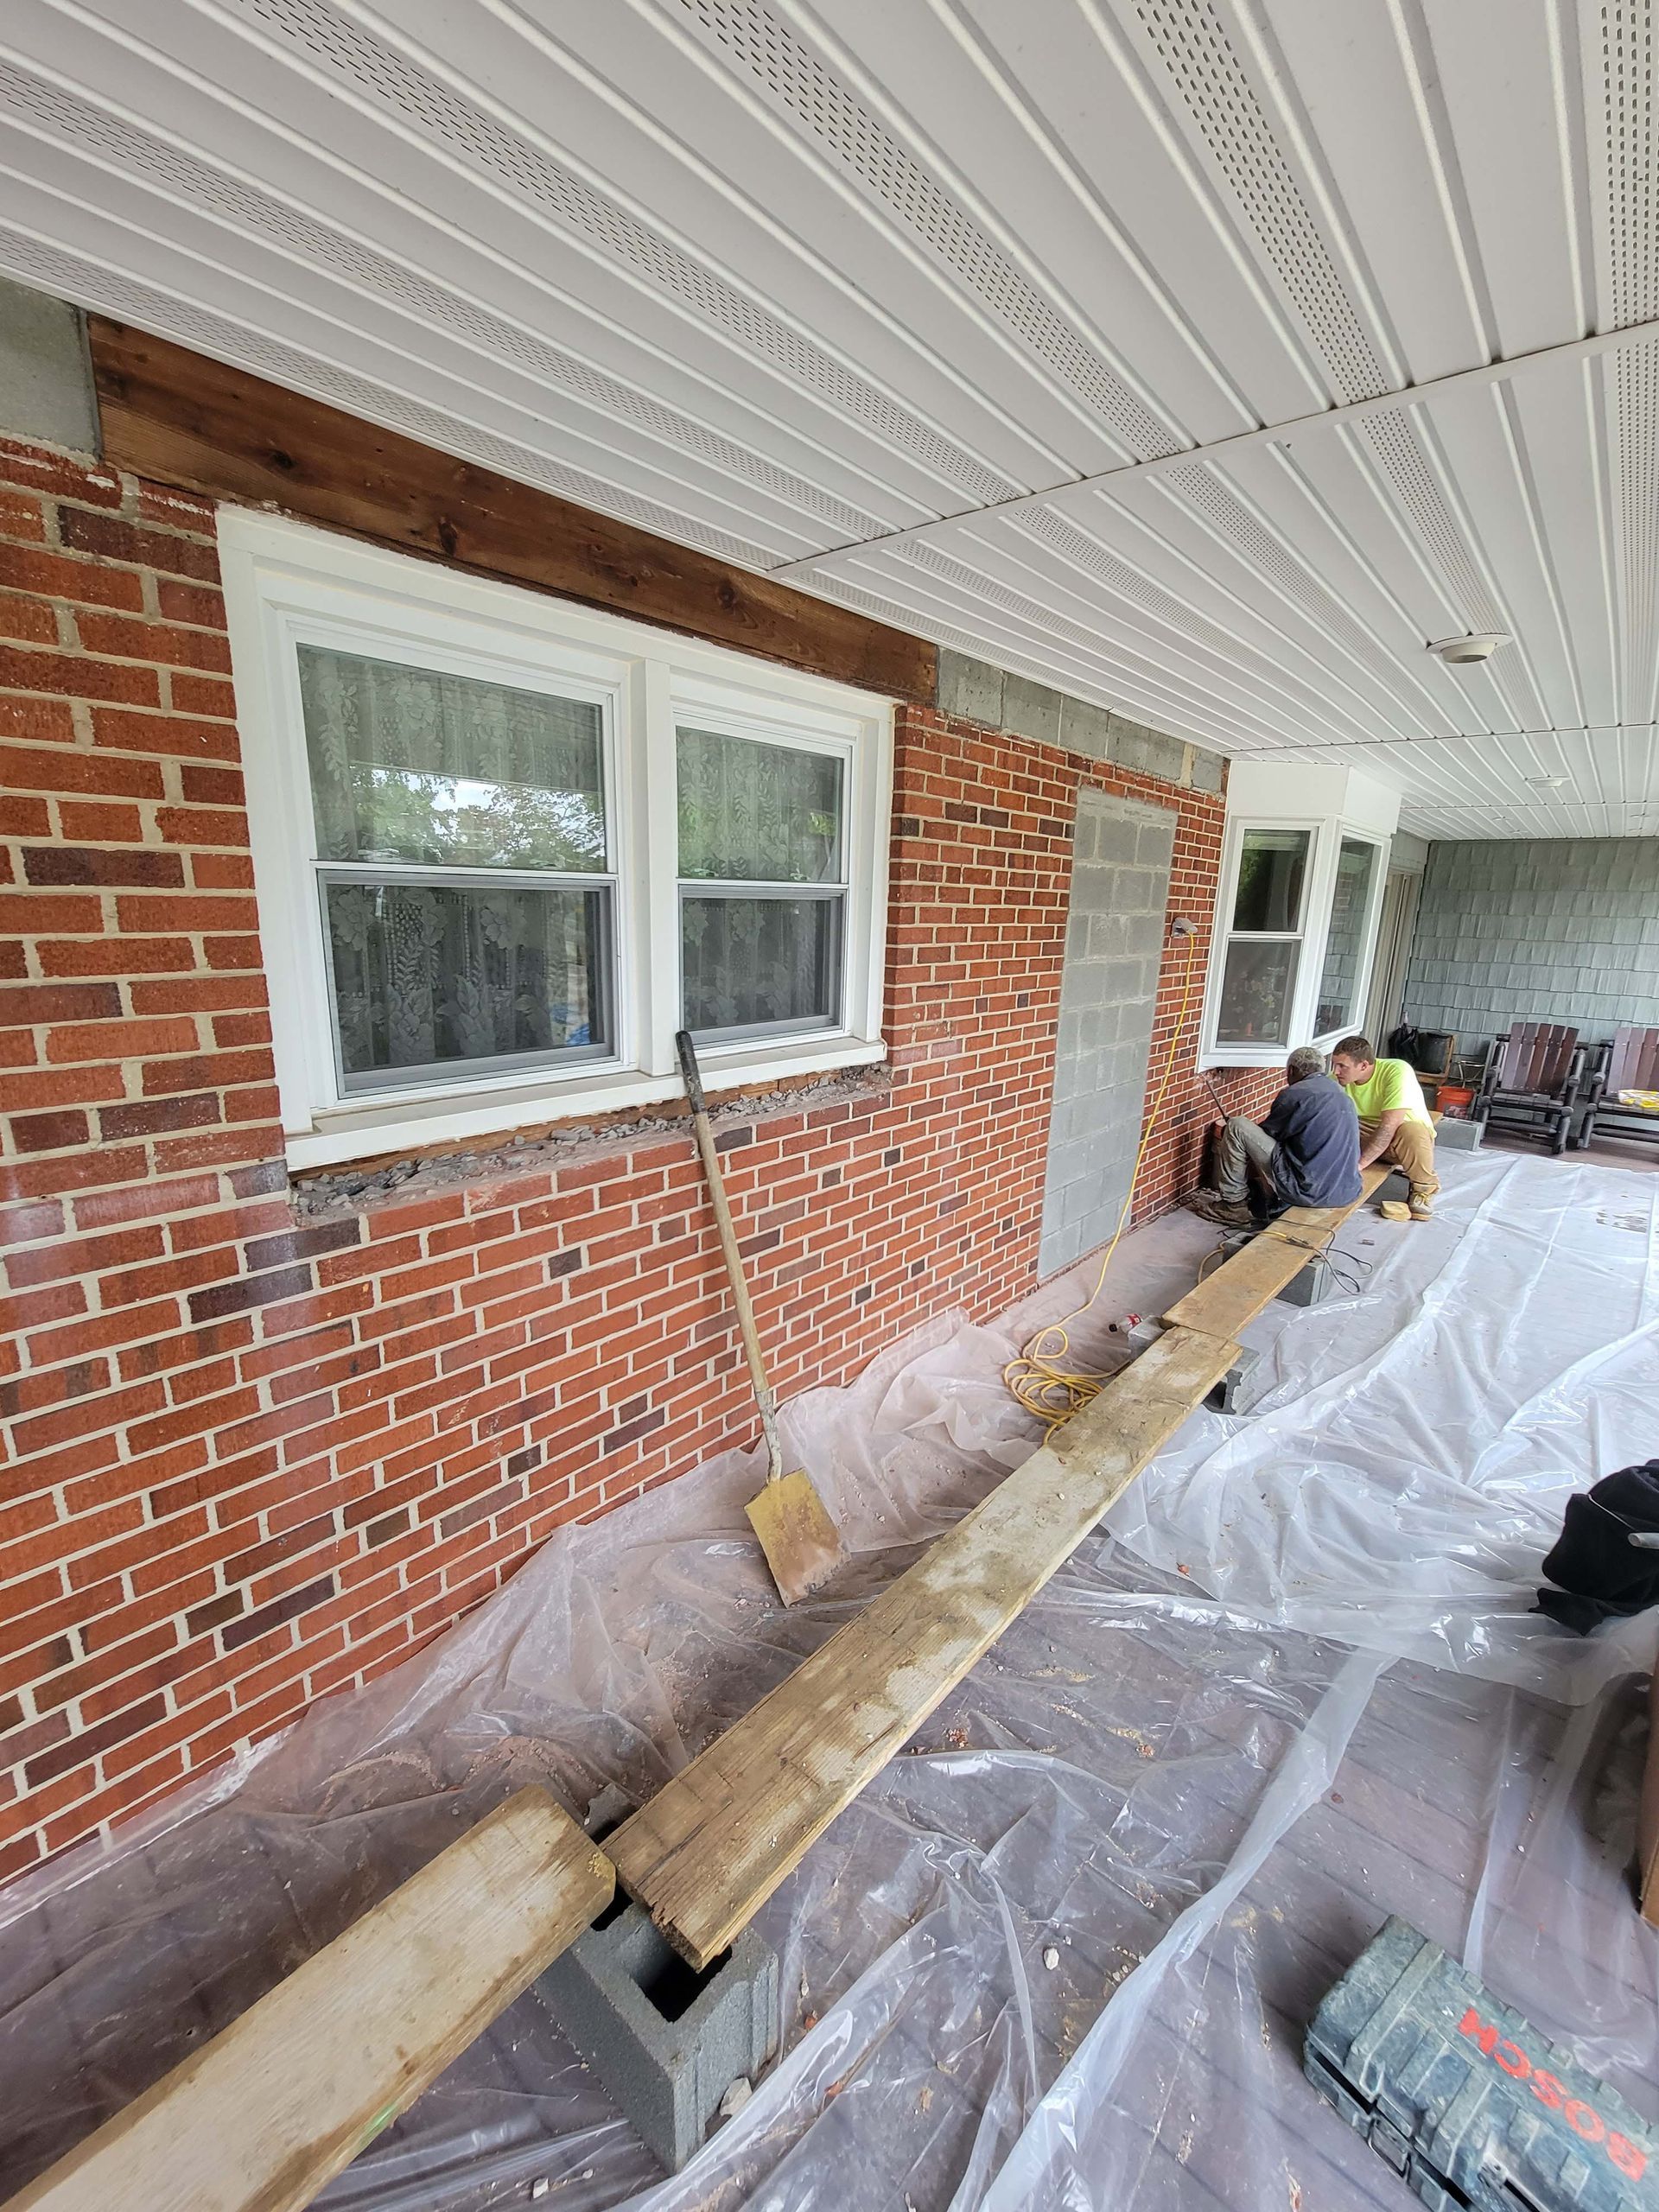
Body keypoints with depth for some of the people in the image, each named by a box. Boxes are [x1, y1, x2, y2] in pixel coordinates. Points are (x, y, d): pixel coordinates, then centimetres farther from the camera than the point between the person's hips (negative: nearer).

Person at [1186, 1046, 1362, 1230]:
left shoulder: (1296, 1093, -7)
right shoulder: (1342, 1094, 17)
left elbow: (1266, 1134, 4)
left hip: (1309, 1191, -8)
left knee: (1237, 1127, -3)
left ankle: (1234, 1203, 4)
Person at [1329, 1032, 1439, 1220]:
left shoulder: (1397, 1071, -28)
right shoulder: (1337, 1079, -15)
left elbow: (1389, 1125, -34)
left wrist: (1358, 1164, -38)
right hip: (1366, 1137, 3)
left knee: (1412, 1131, -38)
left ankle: (1423, 1189, -11)